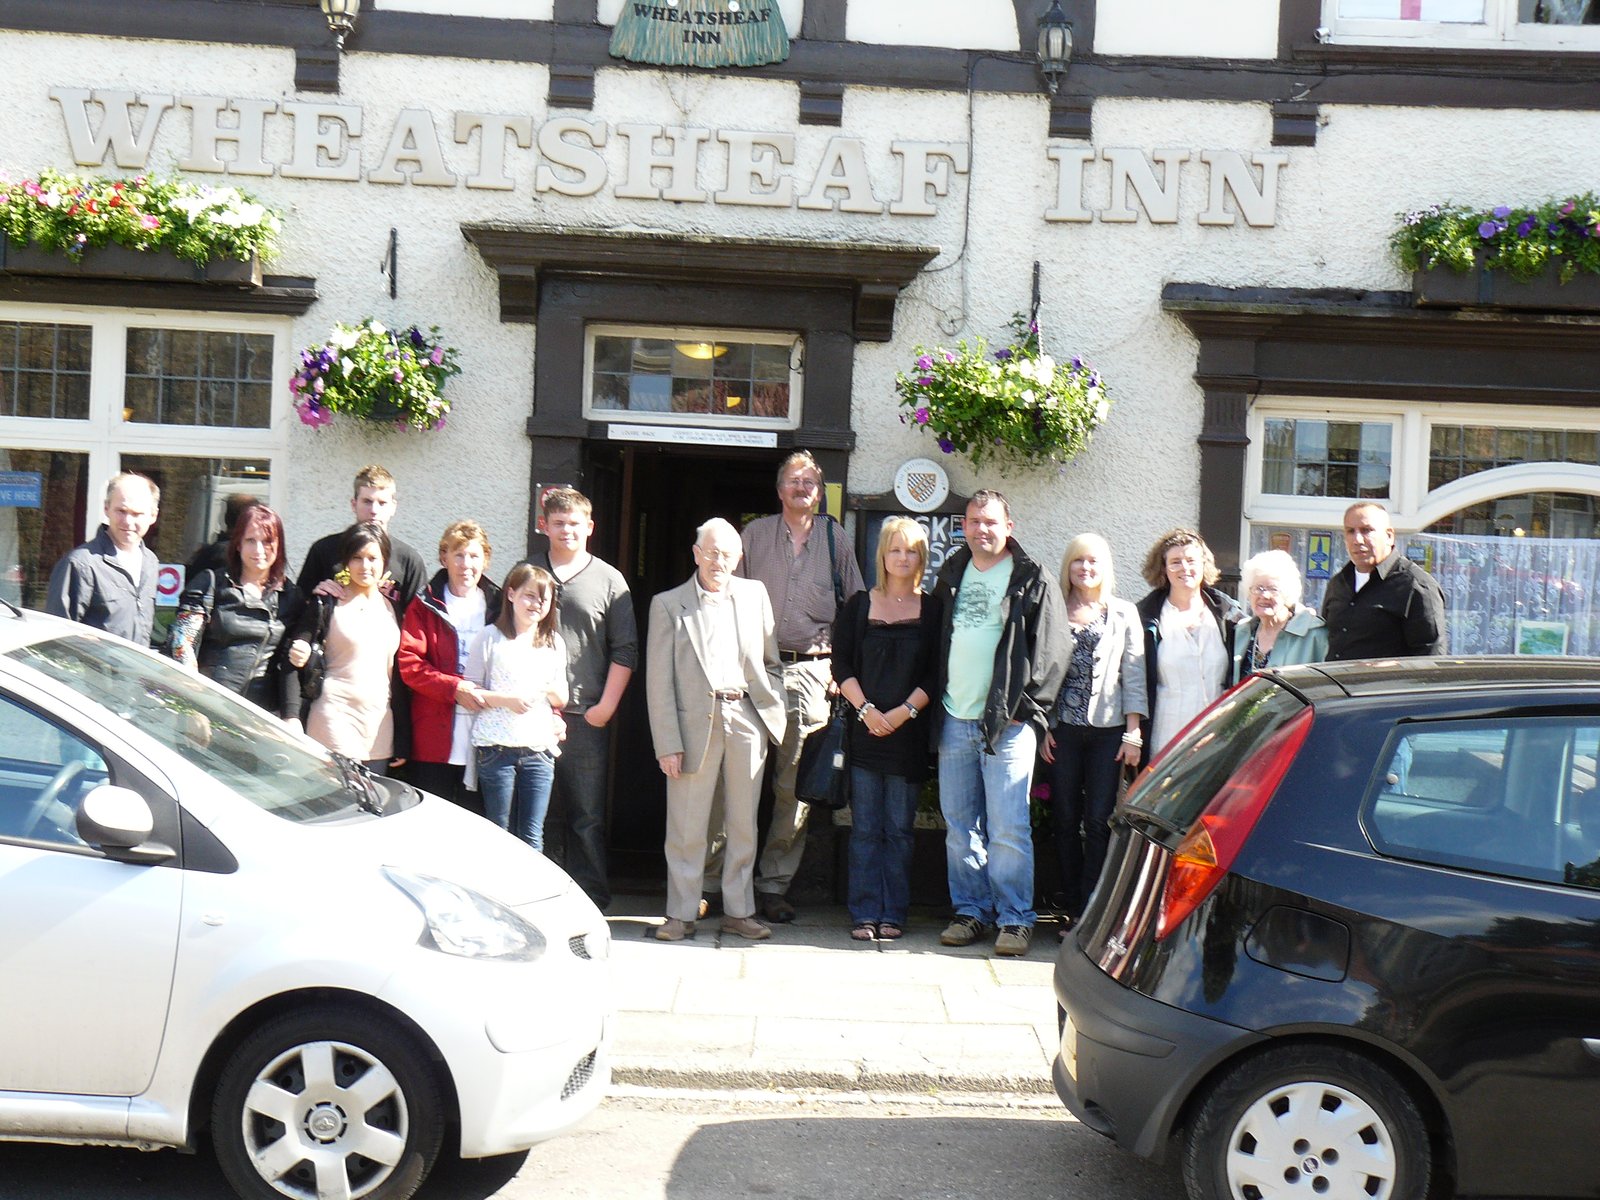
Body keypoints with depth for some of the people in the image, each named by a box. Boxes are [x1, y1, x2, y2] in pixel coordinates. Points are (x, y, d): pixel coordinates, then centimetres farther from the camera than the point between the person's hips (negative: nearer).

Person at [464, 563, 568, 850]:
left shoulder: (554, 643, 12)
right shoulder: (490, 638, 0)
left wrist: (553, 692, -6)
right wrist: (507, 700, -16)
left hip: (539, 750, 3)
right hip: (496, 748, -3)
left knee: (533, 836, 3)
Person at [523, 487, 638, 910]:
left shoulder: (609, 580, 6)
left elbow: (625, 650, 4)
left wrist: (605, 707, -4)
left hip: (586, 717, -1)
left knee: (588, 817, 1)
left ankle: (592, 903, 7)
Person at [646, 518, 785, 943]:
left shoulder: (754, 594, 10)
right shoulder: (668, 604, 2)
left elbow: (771, 661, 17)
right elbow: (659, 681, -2)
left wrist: (774, 712, 8)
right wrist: (666, 743, -7)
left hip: (746, 720, 3)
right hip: (695, 722, -2)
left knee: (743, 824, 9)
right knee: (687, 827, 2)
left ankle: (739, 911, 19)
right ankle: (681, 914, 13)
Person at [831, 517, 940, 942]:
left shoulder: (932, 610, 5)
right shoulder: (859, 605, 8)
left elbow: (935, 674, 0)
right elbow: (841, 664, 3)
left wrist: (904, 712, -12)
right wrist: (866, 710, -10)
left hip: (909, 730, 0)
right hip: (864, 728, 1)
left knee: (899, 827, 2)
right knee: (865, 828, 1)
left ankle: (893, 914, 9)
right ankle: (865, 913, 6)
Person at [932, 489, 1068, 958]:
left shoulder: (1033, 580, -2)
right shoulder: (951, 575, 15)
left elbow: (1051, 652, -5)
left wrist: (1024, 708, -10)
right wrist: (936, 700, 12)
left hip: (1007, 724, -5)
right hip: (954, 721, 5)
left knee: (1008, 829, -6)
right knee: (959, 826, 9)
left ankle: (1015, 918, 3)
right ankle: (971, 911, 19)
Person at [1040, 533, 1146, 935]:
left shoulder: (1124, 614, 7)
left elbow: (1133, 675, 3)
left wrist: (1133, 734, -3)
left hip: (1107, 730, -1)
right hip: (1062, 730, 1)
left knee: (1099, 820, -4)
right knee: (1065, 819, 4)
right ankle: (1071, 909, 12)